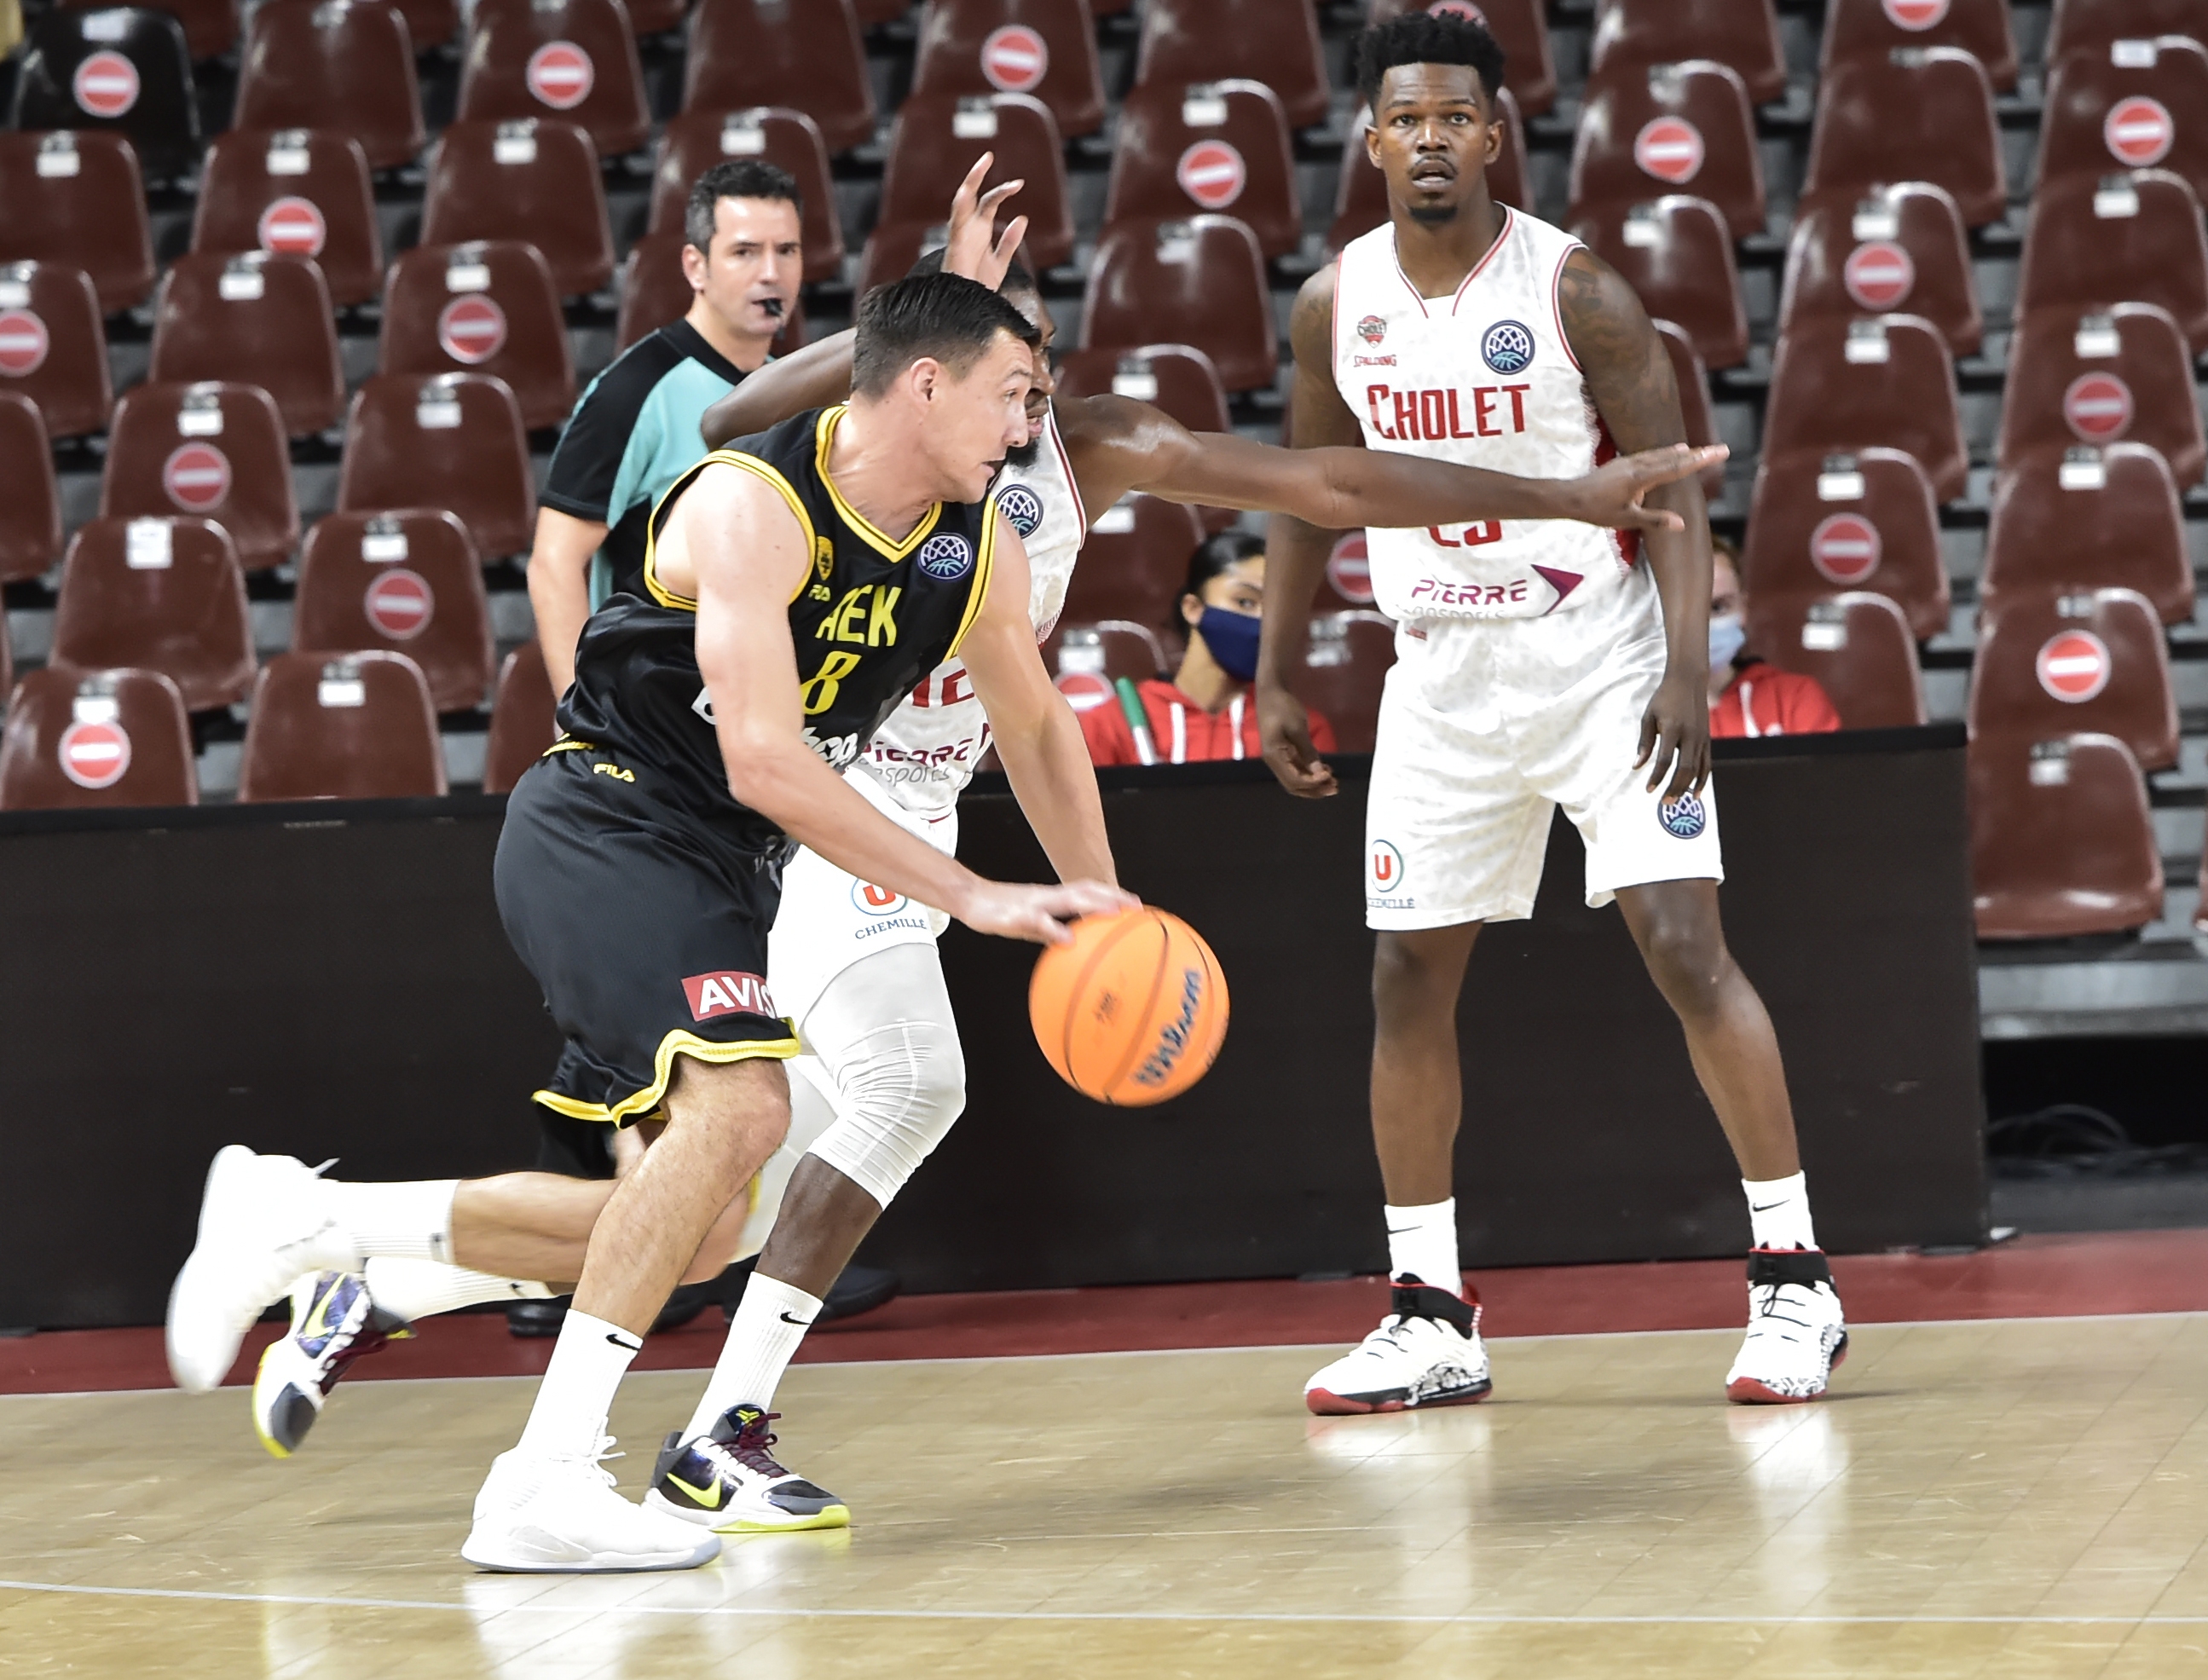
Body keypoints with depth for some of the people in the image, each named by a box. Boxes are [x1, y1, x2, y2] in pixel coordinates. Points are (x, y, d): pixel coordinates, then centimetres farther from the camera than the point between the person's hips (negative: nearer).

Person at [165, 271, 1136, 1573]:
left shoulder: (980, 547, 1)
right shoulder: (753, 505, -22)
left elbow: (1037, 730, 18)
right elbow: (766, 762, -30)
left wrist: (1107, 920, 12)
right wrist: (972, 897, -29)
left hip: (717, 869, 9)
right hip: (606, 822, -9)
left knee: (689, 1226, 8)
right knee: (740, 1105, -29)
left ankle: (302, 1222, 19)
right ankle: (546, 1486, -25)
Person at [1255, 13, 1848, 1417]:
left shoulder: (1575, 290, -11)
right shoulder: (1337, 307, 1)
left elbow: (1674, 486, -11)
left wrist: (1688, 671, -22)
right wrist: (1278, 676, 14)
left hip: (1599, 657, -4)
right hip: (1442, 673, 5)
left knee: (1687, 947, -12)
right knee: (1410, 980, 3)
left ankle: (1794, 1281, -4)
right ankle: (1430, 1317, 13)